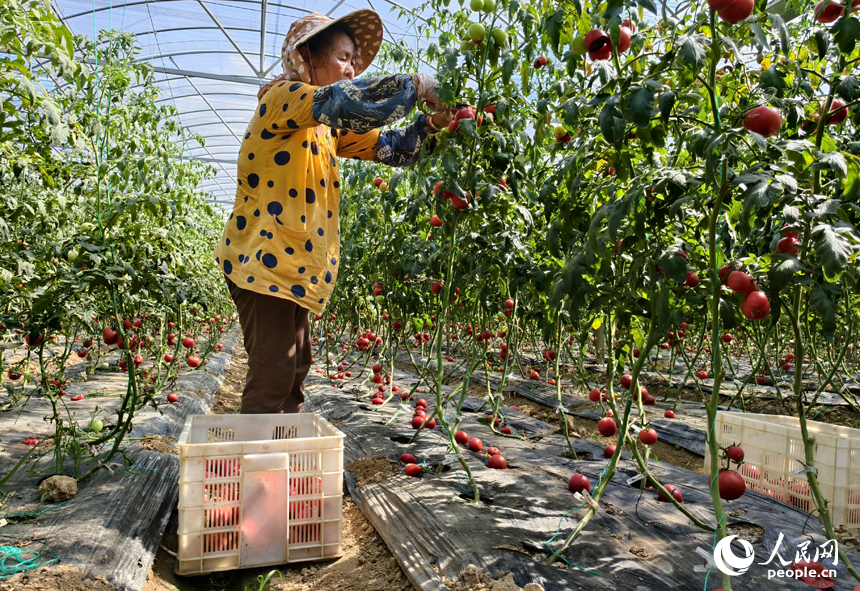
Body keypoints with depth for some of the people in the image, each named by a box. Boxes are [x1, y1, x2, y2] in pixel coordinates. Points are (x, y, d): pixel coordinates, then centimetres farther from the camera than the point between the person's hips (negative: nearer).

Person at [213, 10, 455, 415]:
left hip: (292, 265, 9)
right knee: (272, 377, -8)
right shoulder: (283, 96, -10)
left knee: (294, 370, 14)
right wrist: (415, 85, -20)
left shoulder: (328, 126, 17)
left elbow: (387, 147, 13)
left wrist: (430, 124, -4)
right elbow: (349, 101, -30)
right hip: (263, 261, -9)